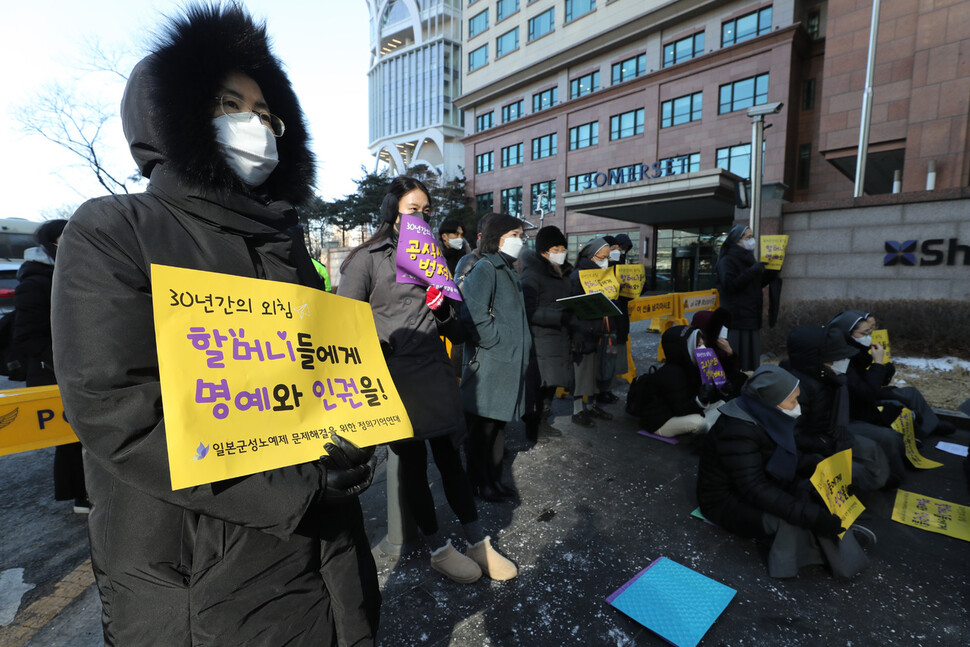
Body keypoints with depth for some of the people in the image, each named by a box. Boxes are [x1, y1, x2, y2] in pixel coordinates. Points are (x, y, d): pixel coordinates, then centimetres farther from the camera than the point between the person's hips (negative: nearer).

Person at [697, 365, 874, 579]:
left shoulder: (762, 415, -7)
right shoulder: (737, 432, -33)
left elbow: (789, 455, 7)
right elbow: (755, 490, -32)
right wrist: (811, 517, -35)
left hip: (759, 481, 9)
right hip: (727, 500, -9)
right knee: (792, 523, -24)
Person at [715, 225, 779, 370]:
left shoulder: (749, 258, 18)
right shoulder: (727, 260, -8)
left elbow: (760, 283, 22)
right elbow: (730, 285, -21)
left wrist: (773, 270, 8)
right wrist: (752, 271, -21)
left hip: (752, 314, 9)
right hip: (736, 316, -9)